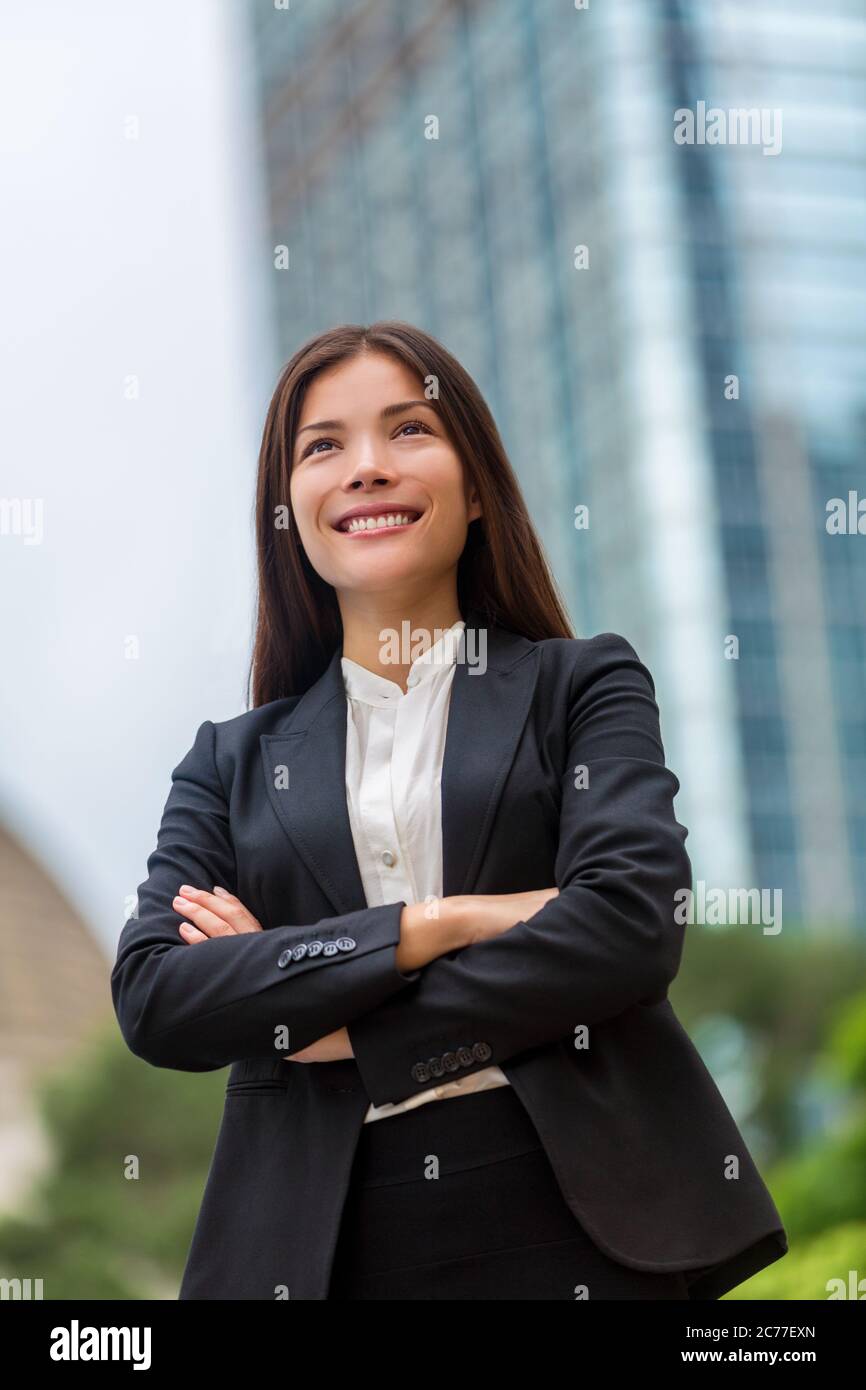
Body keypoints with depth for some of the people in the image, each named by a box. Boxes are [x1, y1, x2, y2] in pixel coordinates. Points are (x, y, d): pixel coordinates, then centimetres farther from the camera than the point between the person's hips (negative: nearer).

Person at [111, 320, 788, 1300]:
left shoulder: (583, 686, 5)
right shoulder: (234, 761, 10)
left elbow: (634, 924, -10)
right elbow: (151, 1001, -4)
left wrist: (336, 1024, -9)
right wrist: (435, 925, -14)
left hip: (577, 1226, -1)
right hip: (323, 1242, 2)